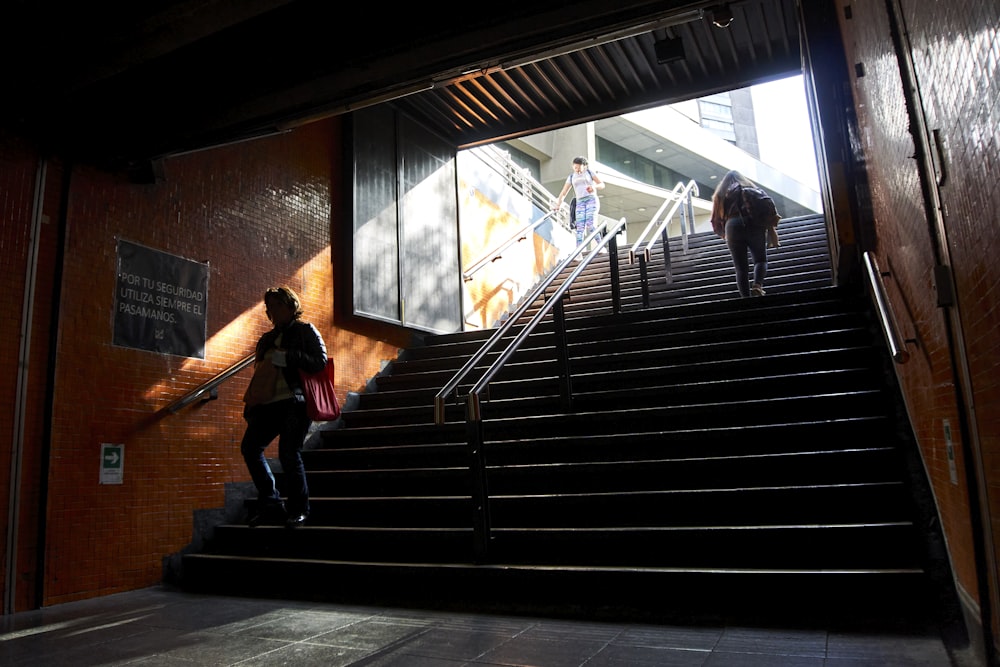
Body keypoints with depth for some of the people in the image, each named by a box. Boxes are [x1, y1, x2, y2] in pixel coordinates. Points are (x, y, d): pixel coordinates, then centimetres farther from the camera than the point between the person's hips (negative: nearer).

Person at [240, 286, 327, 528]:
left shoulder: (305, 331, 5)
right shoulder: (267, 339, 23)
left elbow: (321, 361, -6)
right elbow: (259, 373, 24)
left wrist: (289, 357, -16)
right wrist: (250, 405, 16)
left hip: (294, 402, -7)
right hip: (268, 404, 7)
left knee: (288, 453, -14)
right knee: (249, 447, -4)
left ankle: (299, 509, 1)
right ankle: (271, 503, 5)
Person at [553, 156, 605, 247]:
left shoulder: (589, 172, 13)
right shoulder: (571, 177, 19)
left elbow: (602, 185, 9)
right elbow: (563, 193, 15)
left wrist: (594, 186, -13)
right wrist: (558, 205, 1)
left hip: (592, 199, -2)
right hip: (580, 202, 3)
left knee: (590, 224, -24)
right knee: (580, 227, -15)